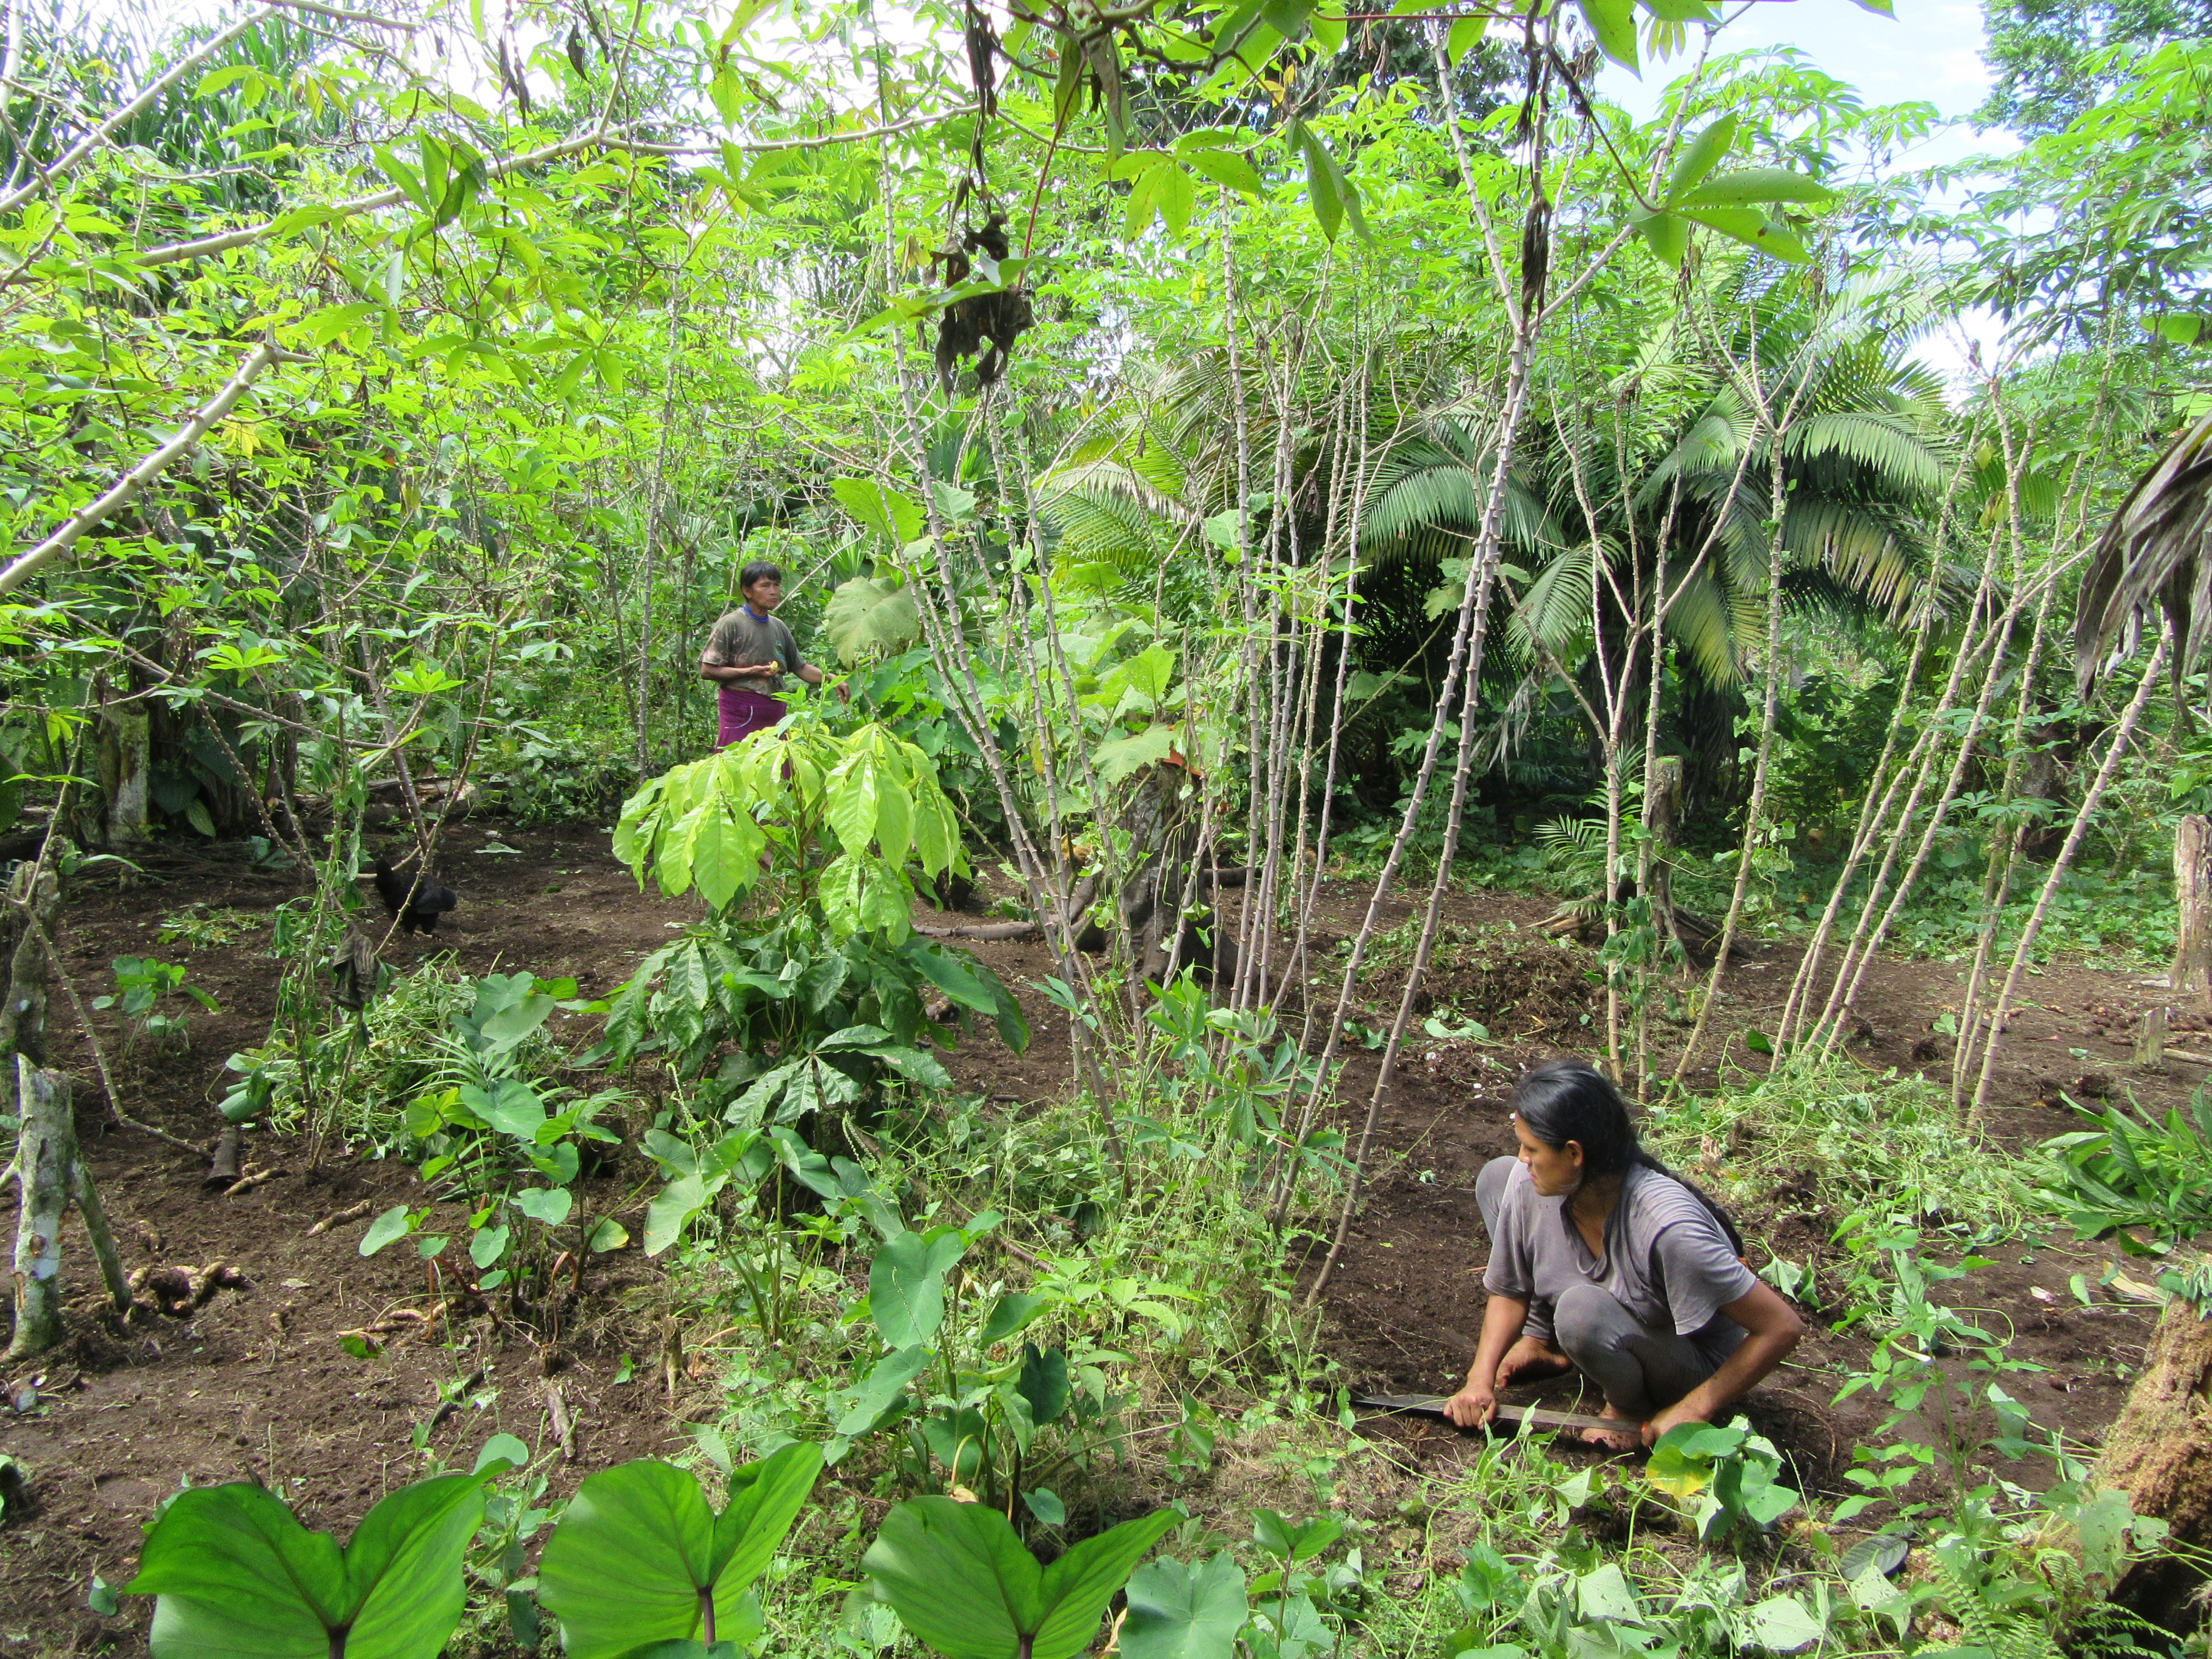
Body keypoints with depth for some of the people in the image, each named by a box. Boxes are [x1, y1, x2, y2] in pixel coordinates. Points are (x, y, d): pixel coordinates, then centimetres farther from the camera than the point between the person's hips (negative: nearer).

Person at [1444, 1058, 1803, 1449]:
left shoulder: (1666, 1227, -38)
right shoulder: (1527, 1183, -20)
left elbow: (1783, 1328, -31)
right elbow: (1510, 1291, -3)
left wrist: (1693, 1411, -23)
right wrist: (1481, 1379, -15)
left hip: (1694, 1366, -6)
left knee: (1581, 1310, -40)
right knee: (1495, 1177, -7)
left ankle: (1634, 1411, -5)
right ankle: (1543, 1345, 8)